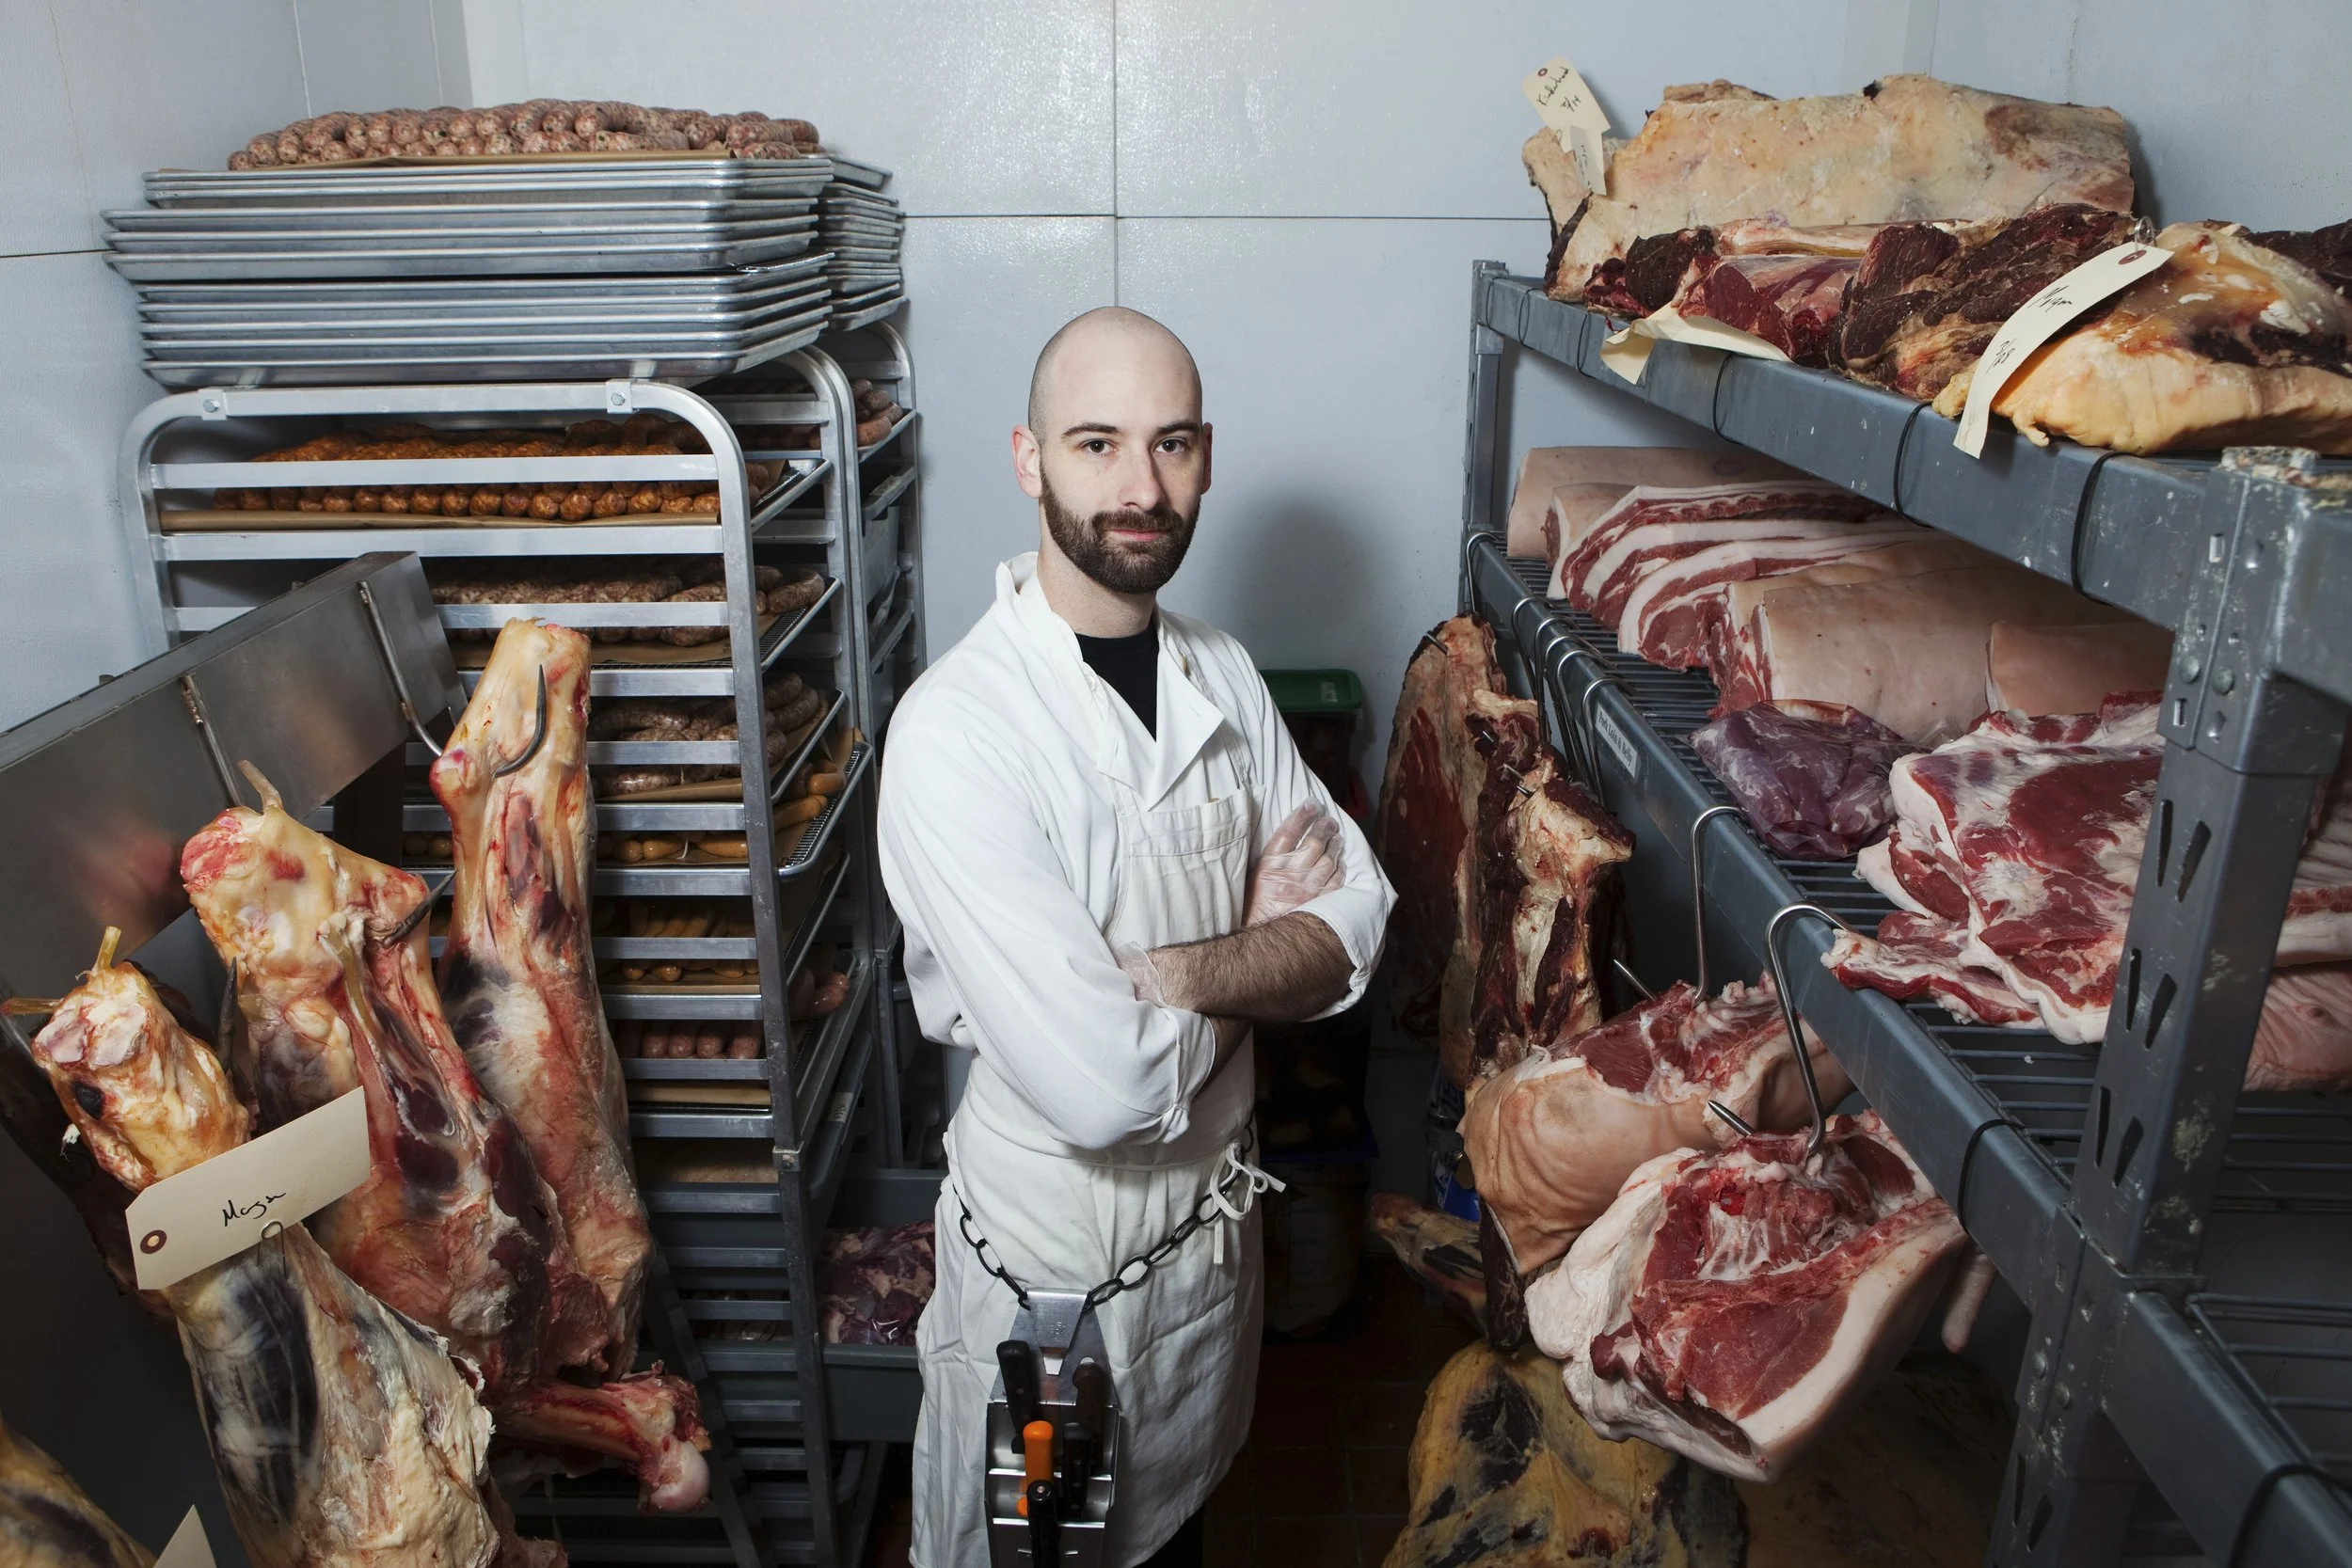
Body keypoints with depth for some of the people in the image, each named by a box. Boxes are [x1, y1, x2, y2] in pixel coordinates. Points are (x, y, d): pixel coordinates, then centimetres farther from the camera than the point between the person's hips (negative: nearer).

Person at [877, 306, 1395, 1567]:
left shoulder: (1223, 675, -3)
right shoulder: (956, 730, -28)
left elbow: (1355, 923, -5)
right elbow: (1102, 1086, -33)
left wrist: (1174, 971, -23)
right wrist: (1261, 942, -14)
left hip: (1215, 1215, 6)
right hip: (1054, 1259, -6)